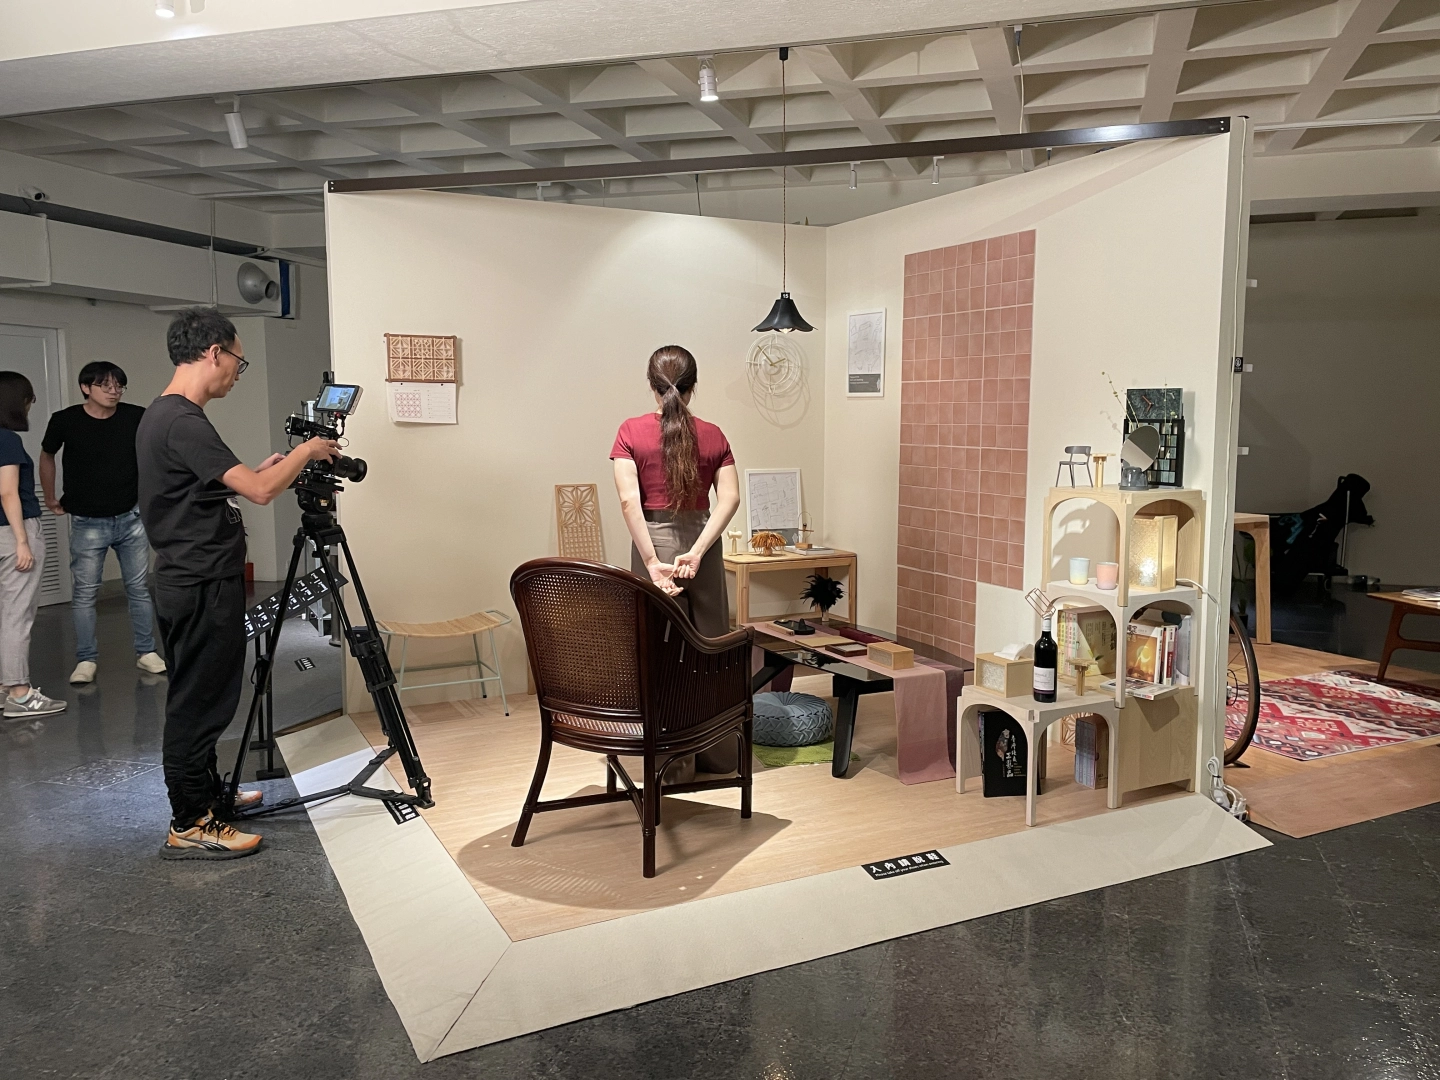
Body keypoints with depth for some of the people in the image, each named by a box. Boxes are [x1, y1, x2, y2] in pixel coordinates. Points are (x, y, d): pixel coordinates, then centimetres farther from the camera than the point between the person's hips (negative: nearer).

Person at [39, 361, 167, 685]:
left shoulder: (136, 417, -8)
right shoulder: (65, 421, -8)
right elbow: (47, 456, 11)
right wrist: (50, 499, 16)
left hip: (131, 518, 1)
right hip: (87, 523, -1)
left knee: (139, 588, 6)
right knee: (84, 593, 2)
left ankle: (146, 653, 16)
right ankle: (86, 661, 11)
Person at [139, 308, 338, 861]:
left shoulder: (160, 416, 12)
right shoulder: (183, 422, -20)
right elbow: (260, 491, -24)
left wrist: (261, 469, 14)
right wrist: (305, 453, -8)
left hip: (190, 583, 10)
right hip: (203, 588, -10)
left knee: (200, 699, 19)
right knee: (198, 702, -2)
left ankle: (208, 795, 32)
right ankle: (189, 827, 7)